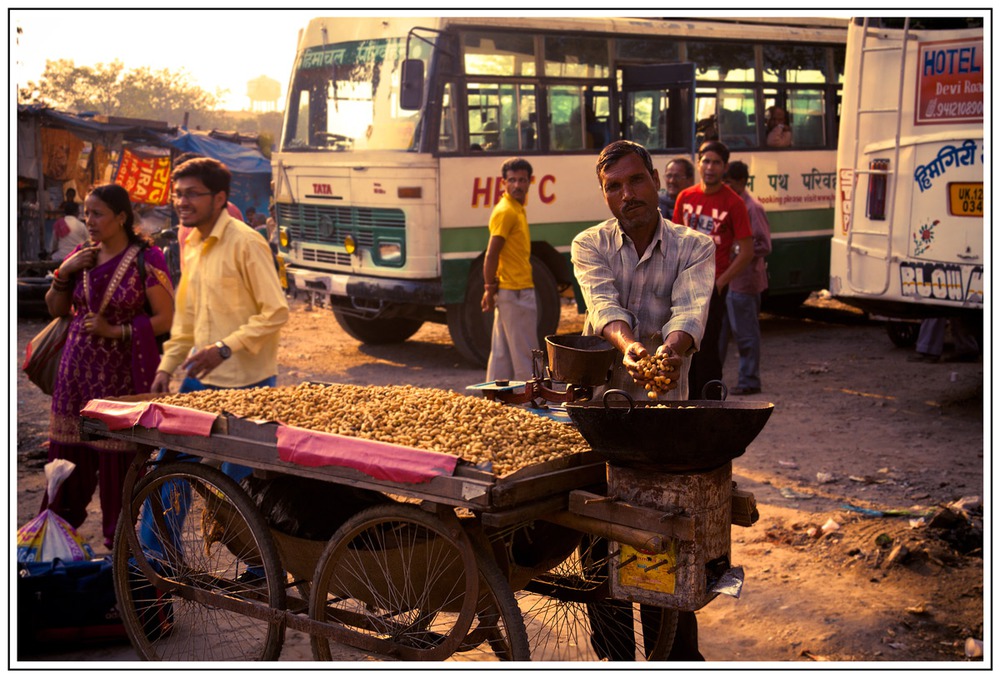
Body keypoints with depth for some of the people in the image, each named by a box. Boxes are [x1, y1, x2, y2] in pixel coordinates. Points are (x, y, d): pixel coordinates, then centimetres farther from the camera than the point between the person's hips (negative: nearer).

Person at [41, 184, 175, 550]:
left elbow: (165, 319, -9)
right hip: (77, 366, 5)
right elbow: (56, 310, 15)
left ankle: (119, 538, 12)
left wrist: (114, 331, -15)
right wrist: (64, 273, -2)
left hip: (122, 371, -5)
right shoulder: (81, 256, 9)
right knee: (69, 449, 7)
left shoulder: (146, 259, -8)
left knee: (118, 455, -1)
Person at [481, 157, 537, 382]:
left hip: (516, 291, 10)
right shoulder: (506, 211, -14)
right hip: (516, 293, -10)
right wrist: (490, 289, -15)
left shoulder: (517, 209, 16)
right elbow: (491, 255, -17)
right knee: (524, 354, -3)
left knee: (502, 352, 12)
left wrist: (491, 288, 15)